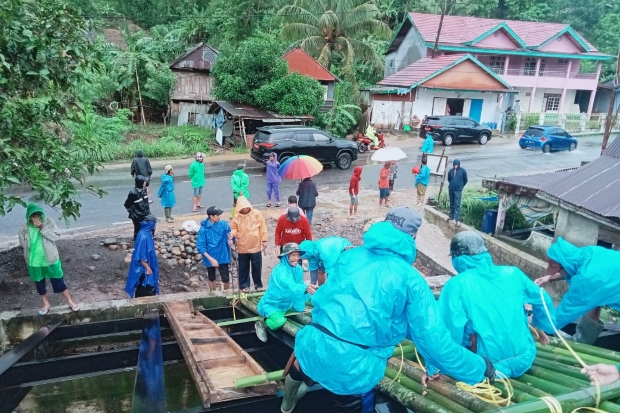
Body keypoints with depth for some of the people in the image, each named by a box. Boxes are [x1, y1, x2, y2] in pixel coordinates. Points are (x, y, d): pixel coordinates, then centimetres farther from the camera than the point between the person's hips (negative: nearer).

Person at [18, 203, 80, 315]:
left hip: (51, 259, -2)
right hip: (34, 262, 2)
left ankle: (70, 301, 22)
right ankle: (46, 304, 37)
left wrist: (43, 228, -24)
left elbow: (56, 236, -16)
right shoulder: (24, 229, -8)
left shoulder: (49, 222, -10)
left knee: (59, 282, 7)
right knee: (39, 284, 17)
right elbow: (23, 244, 0)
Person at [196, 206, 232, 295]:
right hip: (210, 258, 0)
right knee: (211, 278, 18)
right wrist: (211, 259, -20)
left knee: (226, 279, -3)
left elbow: (229, 238, -6)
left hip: (222, 256, 0)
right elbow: (200, 246, -14)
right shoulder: (204, 229, -16)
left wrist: (230, 239, -31)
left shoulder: (224, 224, -11)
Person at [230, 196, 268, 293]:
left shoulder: (256, 213, -7)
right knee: (243, 267, 11)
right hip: (242, 247, 1)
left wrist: (264, 240, -4)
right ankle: (244, 285, 26)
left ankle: (258, 284, 27)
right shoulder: (237, 217, -5)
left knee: (257, 267, 10)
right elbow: (234, 228, 3)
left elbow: (263, 227, -3)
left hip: (255, 246, -1)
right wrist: (232, 234, -20)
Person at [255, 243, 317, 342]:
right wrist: (305, 288, -63)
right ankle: (262, 324, -1)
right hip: (271, 304, -8)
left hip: (287, 303, 8)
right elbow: (290, 285, -46)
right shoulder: (280, 270, -28)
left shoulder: (298, 268, -4)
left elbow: (299, 286, -1)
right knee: (280, 321, -32)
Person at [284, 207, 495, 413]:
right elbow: (434, 340, -4)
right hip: (355, 367, -3)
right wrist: (479, 368, 10)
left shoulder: (350, 255, 8)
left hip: (315, 349, 4)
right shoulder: (410, 278, -3)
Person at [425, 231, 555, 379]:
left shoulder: (456, 284, -15)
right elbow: (543, 300, 14)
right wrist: (540, 326, 33)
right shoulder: (513, 273, -1)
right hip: (524, 360, 5)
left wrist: (433, 369, -7)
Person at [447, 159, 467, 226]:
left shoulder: (463, 171, -4)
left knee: (457, 204, -8)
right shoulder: (450, 171, 3)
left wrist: (461, 186, 12)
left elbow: (465, 180, 6)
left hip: (458, 190, -4)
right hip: (451, 189, 4)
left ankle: (458, 220, -10)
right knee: (452, 204, 15)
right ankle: (451, 216, 30)